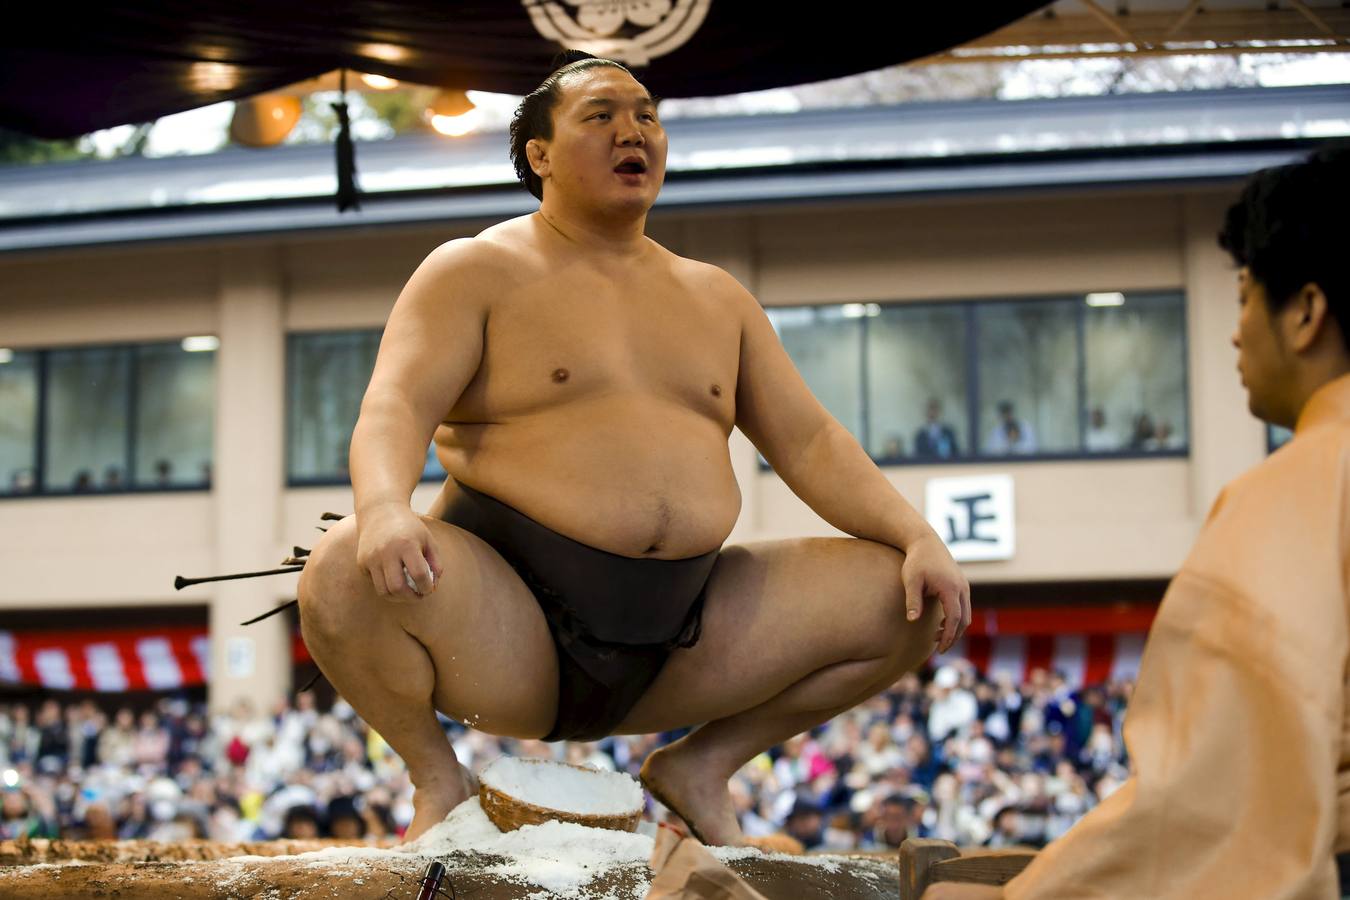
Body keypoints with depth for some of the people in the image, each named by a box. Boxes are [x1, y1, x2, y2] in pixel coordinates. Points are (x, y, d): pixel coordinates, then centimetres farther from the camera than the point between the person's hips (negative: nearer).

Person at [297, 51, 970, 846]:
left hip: (676, 641, 5)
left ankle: (702, 763, 10)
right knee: (343, 575, -35)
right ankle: (436, 773, -4)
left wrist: (919, 536, -3)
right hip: (505, 629, -4)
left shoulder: (716, 296, 17)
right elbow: (394, 409, -13)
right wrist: (385, 511, -36)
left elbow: (809, 443, 14)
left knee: (909, 600, -6)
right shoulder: (474, 272, 2)